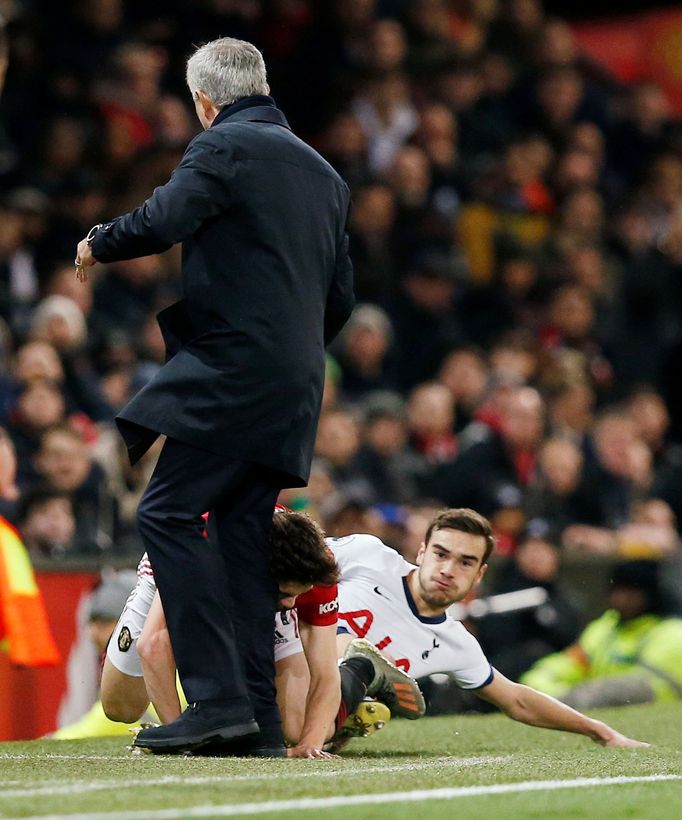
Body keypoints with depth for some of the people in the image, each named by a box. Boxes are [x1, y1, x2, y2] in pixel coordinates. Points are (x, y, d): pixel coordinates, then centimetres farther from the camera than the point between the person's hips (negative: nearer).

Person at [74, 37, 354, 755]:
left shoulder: (223, 146, -4)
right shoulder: (321, 170, 22)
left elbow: (164, 220, -18)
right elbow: (339, 296, 23)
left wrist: (98, 243, 1)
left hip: (234, 367, -8)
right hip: (294, 385, 9)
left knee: (166, 514, -9)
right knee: (244, 534, 8)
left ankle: (217, 696, -19)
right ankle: (259, 716, 4)